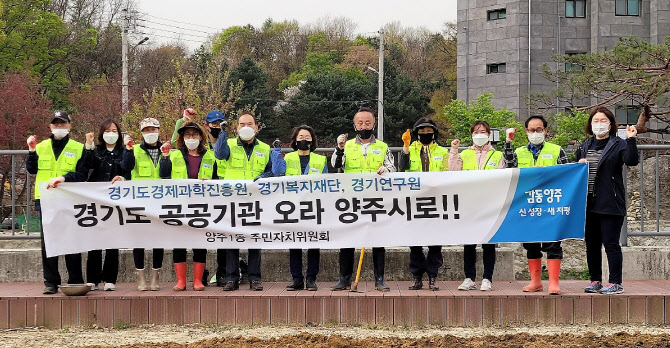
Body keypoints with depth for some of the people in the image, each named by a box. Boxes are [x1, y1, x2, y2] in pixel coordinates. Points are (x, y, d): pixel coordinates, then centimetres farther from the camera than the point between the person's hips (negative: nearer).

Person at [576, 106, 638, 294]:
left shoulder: (618, 145, -1)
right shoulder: (585, 146, 15)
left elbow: (632, 161, -18)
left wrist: (631, 139, -28)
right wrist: (579, 165, 1)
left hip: (610, 205, -6)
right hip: (588, 204, 6)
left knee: (611, 243, -5)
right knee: (591, 244, 10)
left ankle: (616, 282, 1)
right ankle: (595, 281, 19)